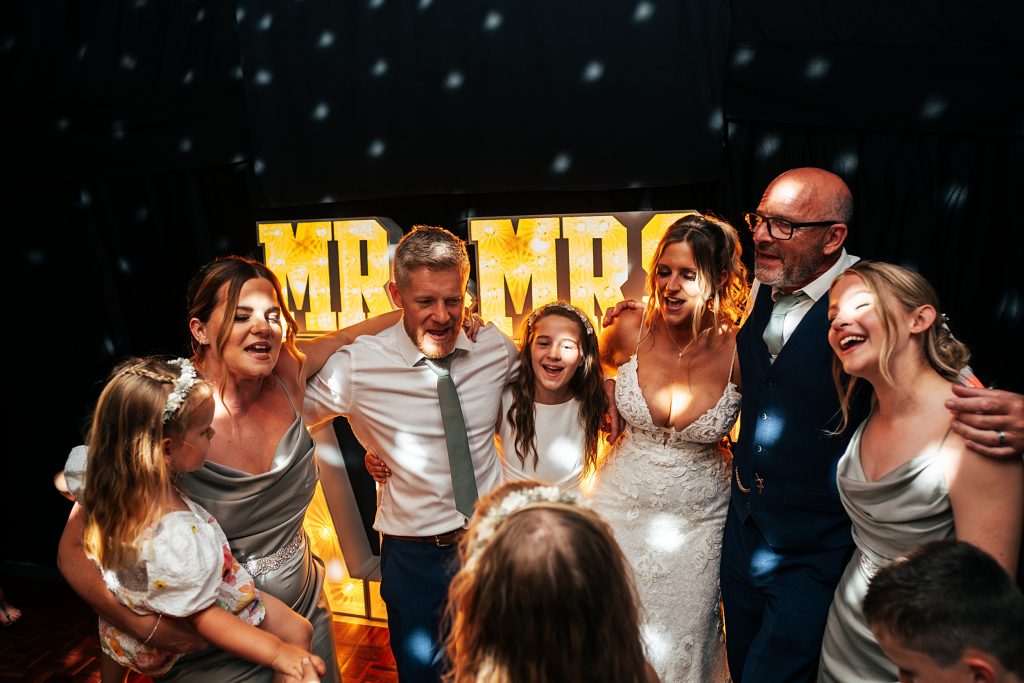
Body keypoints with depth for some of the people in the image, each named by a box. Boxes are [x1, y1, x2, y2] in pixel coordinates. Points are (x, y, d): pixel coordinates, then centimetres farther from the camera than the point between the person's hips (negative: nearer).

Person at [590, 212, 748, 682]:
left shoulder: (738, 352, -18)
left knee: (684, 640, 19)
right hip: (623, 504, 1)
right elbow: (598, 363, 10)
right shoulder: (631, 329, -14)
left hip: (699, 516, -1)